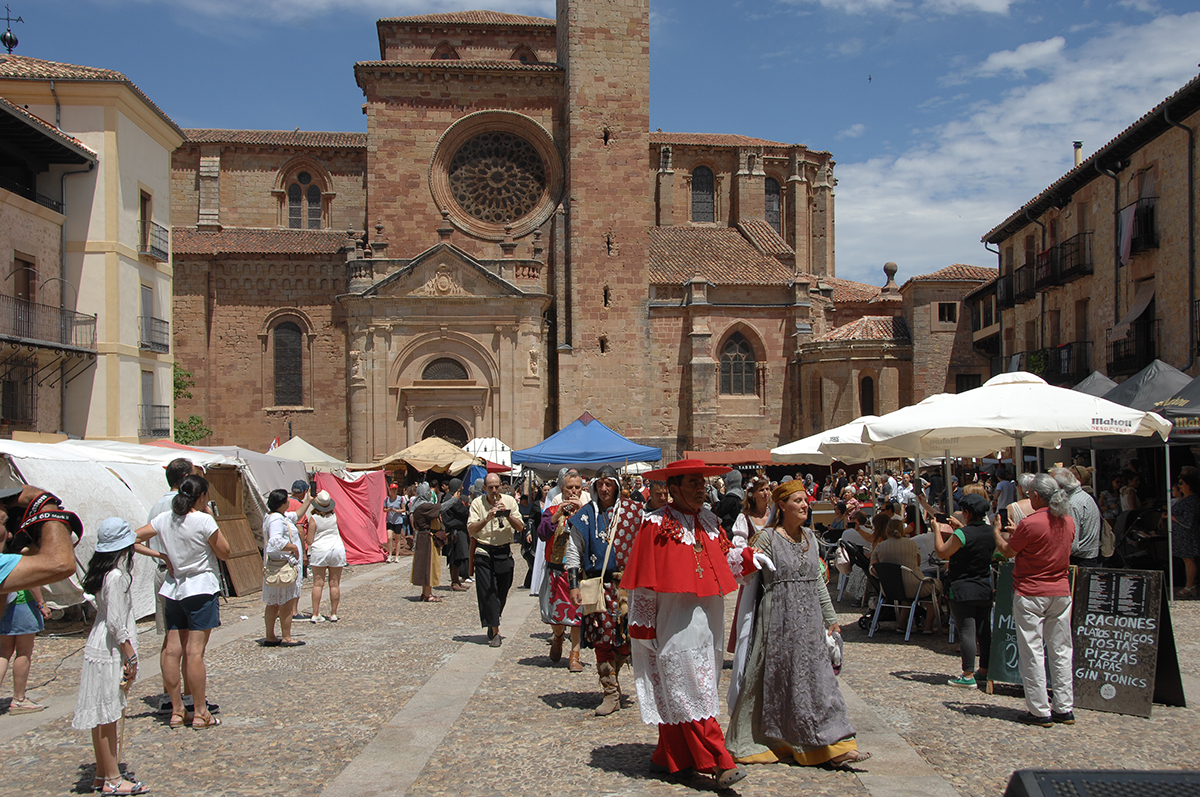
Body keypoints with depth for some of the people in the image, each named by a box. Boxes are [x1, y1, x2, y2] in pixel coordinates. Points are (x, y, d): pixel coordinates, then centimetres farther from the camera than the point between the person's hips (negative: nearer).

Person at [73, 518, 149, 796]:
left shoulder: (105, 572, 7)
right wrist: (131, 657, -16)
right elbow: (116, 623, -21)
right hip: (110, 654, -9)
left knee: (103, 717, 14)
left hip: (98, 649, 9)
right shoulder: (116, 576, -20)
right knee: (108, 716, -2)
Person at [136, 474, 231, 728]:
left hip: (173, 589, 6)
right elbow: (225, 554, -3)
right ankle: (200, 714, -1)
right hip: (201, 588, -6)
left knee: (173, 650, 6)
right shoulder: (204, 521, -12)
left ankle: (177, 711, 12)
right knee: (195, 652, -5)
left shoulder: (164, 519, 4)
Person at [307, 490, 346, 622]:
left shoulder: (314, 518, -8)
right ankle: (333, 614, 9)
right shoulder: (333, 515, 1)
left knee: (318, 583, 2)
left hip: (319, 551, -2)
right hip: (337, 549, 2)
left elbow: (310, 539, -7)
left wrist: (309, 553, 8)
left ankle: (315, 614, 1)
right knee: (334, 583, 6)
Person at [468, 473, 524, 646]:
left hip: (505, 552, 2)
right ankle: (495, 632, -4)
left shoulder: (509, 501, 4)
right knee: (487, 592, -8)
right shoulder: (477, 503, -1)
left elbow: (520, 527, 1)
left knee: (502, 592, 8)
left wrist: (507, 515, -15)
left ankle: (492, 627, 29)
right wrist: (487, 518, -23)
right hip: (484, 552, -2)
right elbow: (471, 529, -9)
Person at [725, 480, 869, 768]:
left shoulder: (809, 536, 11)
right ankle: (768, 742, 17)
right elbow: (746, 575, -5)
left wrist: (830, 617, 17)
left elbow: (818, 580, 17)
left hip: (809, 620, 6)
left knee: (815, 677, 5)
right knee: (778, 679, 2)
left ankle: (834, 746, 9)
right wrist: (745, 566, -27)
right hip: (779, 619, -5)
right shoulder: (767, 538, -7)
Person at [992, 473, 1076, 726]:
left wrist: (997, 532, 16)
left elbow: (1007, 551, -4)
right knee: (1061, 650, 11)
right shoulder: (1068, 521, 4)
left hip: (1030, 594, -6)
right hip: (1061, 592, 7)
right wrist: (1016, 533, 26)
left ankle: (1040, 711, 3)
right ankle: (1064, 708, 15)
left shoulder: (1030, 523, -17)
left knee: (1032, 652, 0)